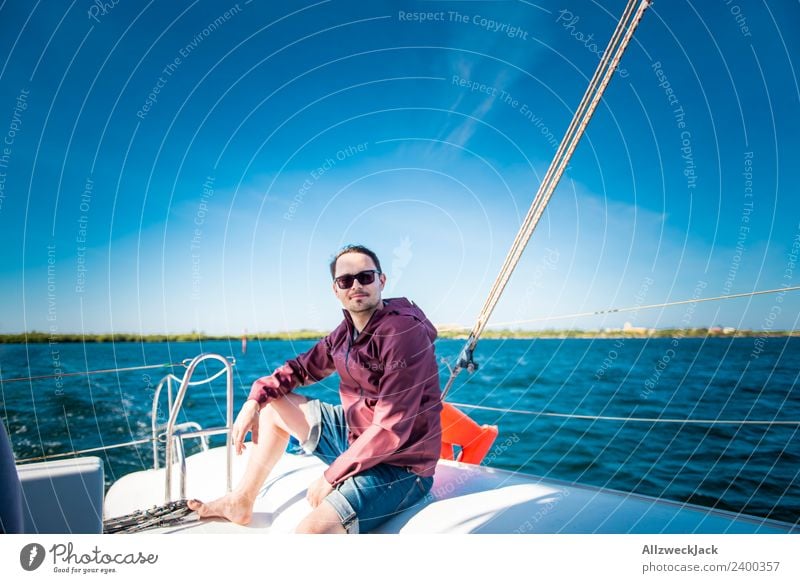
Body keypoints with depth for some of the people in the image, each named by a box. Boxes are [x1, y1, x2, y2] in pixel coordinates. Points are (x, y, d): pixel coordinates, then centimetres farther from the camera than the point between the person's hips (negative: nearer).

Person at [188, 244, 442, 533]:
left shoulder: (404, 333, -24)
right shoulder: (346, 331, 3)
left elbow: (391, 430, -26)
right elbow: (303, 367, 15)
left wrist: (332, 476, -18)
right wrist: (255, 399, -1)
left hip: (400, 464, -8)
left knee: (312, 530, -33)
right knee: (273, 403, 14)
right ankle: (241, 502, 22)